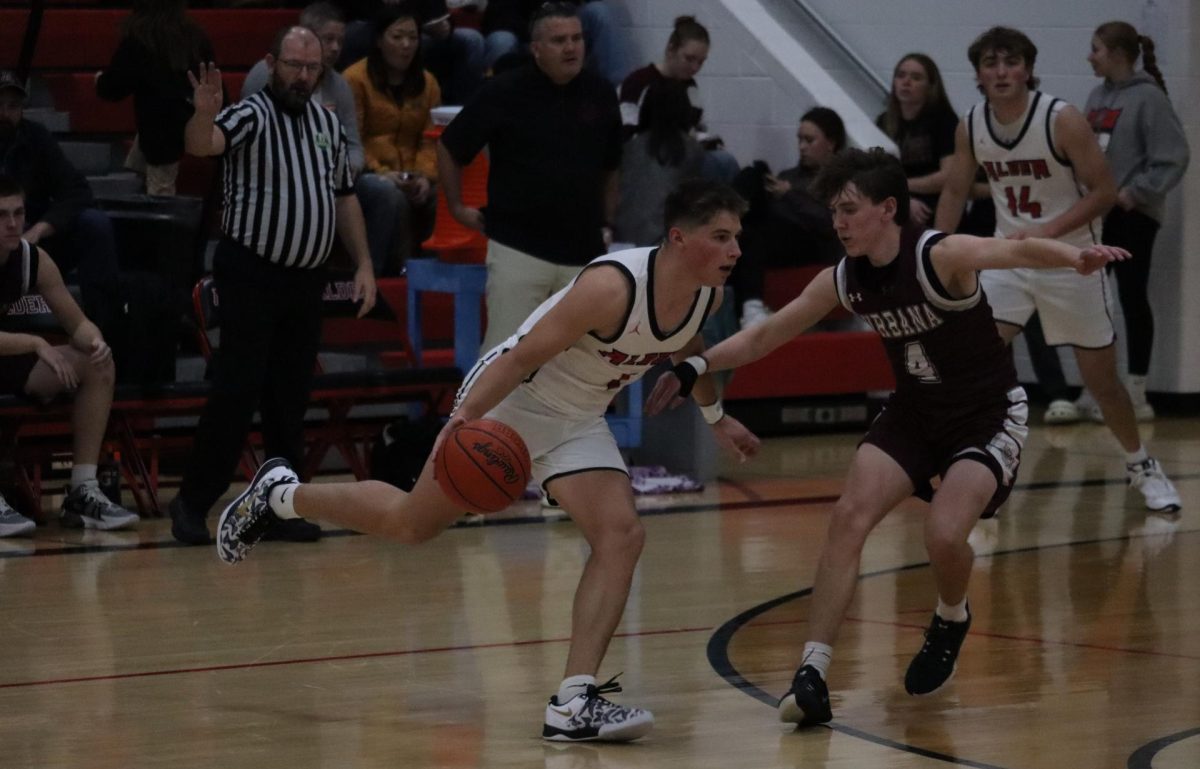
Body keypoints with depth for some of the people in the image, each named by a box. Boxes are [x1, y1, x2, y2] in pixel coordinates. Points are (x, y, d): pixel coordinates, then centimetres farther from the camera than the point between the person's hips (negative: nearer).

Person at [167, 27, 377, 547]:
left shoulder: (328, 124, 12)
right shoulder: (251, 116, -8)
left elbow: (344, 197, 21)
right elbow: (202, 145, -29)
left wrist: (364, 265, 14)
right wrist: (204, 113, -50)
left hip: (307, 280, 6)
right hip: (251, 275, -6)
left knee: (291, 398, 8)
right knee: (236, 392, -9)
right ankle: (193, 502, -1)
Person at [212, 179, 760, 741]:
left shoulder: (708, 294, -9)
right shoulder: (612, 287, -33)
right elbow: (522, 356, -31)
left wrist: (716, 418, 30)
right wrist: (465, 416, -42)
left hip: (577, 421, 7)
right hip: (511, 400, -7)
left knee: (621, 537, -14)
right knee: (412, 523, 7)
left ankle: (574, 704, -16)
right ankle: (279, 494, 31)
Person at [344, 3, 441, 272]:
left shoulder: (427, 83, 13)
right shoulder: (356, 78, -3)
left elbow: (431, 139, 7)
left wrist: (425, 176, -12)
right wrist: (382, 173, -18)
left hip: (409, 178, 4)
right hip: (366, 173, -4)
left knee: (440, 198, -27)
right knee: (391, 195, -37)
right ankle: (370, 270, -24)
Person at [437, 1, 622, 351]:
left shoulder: (600, 94, 4)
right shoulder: (505, 92, -7)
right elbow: (448, 148, 5)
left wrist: (606, 224, 16)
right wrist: (457, 207, 4)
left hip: (584, 252, 4)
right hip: (519, 247, -4)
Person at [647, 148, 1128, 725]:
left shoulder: (941, 256, -25)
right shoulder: (842, 281, -6)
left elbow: (1017, 252, -42)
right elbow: (762, 337, 6)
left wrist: (1075, 258, -62)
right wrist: (695, 368, -4)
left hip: (989, 414, -6)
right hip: (913, 411, 6)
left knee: (944, 534, -24)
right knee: (848, 516, -14)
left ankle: (951, 620, 12)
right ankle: (813, 673, -13)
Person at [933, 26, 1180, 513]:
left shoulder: (1062, 121, -19)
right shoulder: (971, 127, -6)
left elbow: (1104, 192, -18)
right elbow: (955, 191, 8)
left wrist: (1048, 231, -29)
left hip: (1072, 258, -3)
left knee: (1101, 378, 6)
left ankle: (1141, 465, 29)